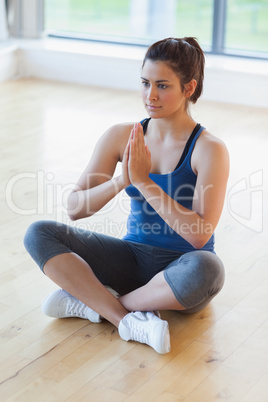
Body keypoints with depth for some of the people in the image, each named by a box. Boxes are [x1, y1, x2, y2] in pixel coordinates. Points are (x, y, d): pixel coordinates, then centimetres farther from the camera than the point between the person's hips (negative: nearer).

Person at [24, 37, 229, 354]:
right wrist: (121, 180, -23)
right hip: (134, 258, 4)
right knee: (39, 233, -14)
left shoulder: (209, 150, -14)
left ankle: (89, 302, -19)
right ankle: (128, 319, -25)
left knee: (206, 269, -40)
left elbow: (199, 235, -23)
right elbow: (75, 207, -6)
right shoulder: (121, 137, -2)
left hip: (180, 271, -3)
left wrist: (144, 182, -26)